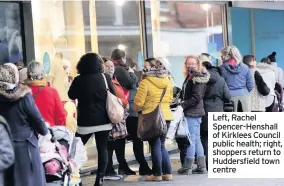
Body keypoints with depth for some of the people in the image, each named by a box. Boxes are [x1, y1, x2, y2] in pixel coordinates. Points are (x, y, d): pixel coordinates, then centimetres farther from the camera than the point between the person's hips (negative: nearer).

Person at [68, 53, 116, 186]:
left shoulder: (78, 80, -7)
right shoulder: (105, 77, -5)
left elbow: (71, 96, 7)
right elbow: (113, 95, 4)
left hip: (85, 121, -1)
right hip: (103, 120, 1)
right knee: (102, 149, 6)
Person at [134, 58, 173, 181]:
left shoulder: (145, 82, -12)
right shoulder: (167, 81, 8)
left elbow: (139, 102, -12)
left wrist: (138, 109, 9)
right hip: (166, 116, 6)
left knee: (155, 146, 2)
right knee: (161, 145, 15)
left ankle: (157, 174, 5)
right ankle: (167, 173, 12)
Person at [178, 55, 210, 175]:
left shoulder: (198, 78, -12)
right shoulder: (189, 77, 17)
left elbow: (196, 98, -19)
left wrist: (183, 105, -16)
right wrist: (182, 104, 9)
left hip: (193, 112, -10)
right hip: (192, 112, 10)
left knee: (191, 139, -5)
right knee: (196, 139, 12)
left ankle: (187, 167, 0)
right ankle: (201, 167, 16)